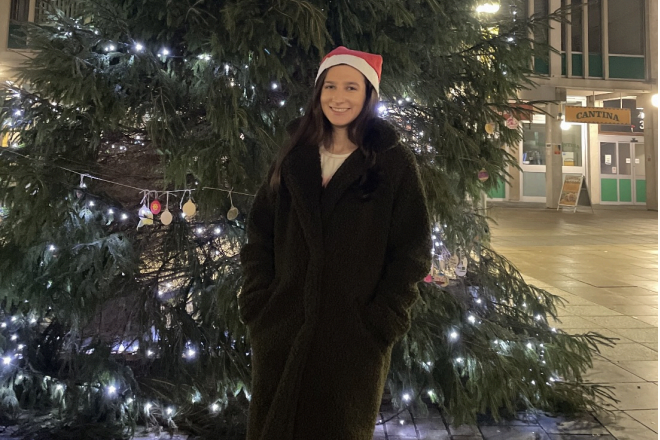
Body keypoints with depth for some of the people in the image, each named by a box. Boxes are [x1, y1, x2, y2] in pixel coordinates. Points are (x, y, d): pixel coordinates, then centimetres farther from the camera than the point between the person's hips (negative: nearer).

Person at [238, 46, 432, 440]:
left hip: (353, 340, -3)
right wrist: (257, 302, -1)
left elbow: (413, 249, -6)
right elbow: (260, 235, 8)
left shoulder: (394, 162, -4)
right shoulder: (294, 158, 7)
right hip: (282, 332, 3)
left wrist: (382, 321, -10)